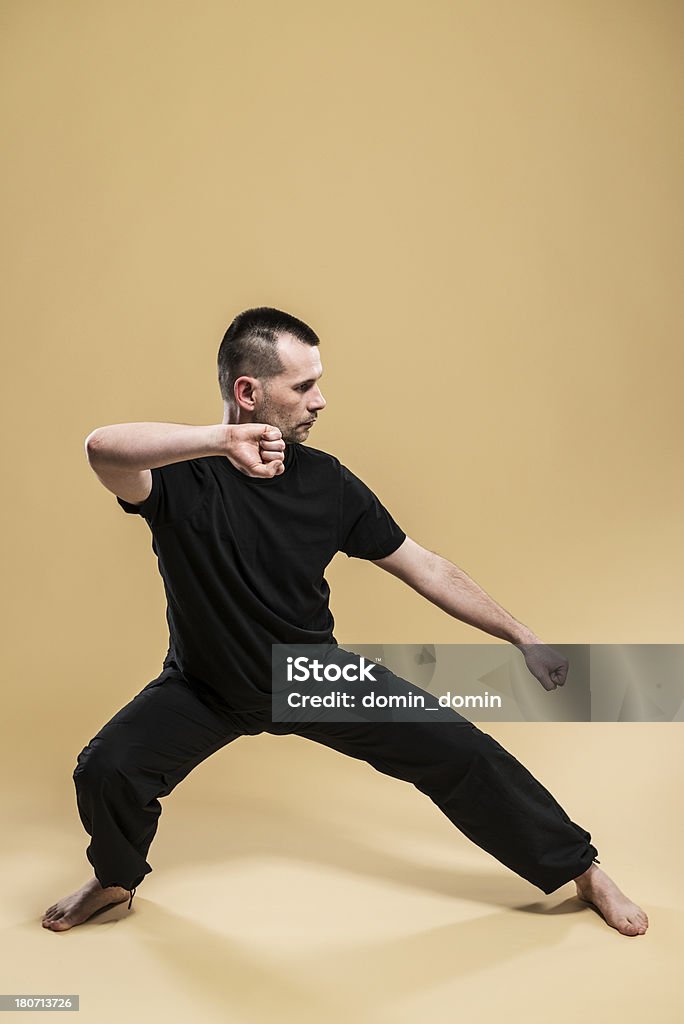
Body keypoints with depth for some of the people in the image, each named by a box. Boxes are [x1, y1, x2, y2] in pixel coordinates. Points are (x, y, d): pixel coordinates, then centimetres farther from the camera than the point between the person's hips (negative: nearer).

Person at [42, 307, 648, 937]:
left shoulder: (327, 481, -15)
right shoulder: (182, 474, -22)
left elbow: (425, 568, -6)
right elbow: (103, 449, -46)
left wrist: (522, 637, -2)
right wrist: (223, 439, -56)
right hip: (206, 685, -1)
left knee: (459, 750, -7)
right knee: (105, 771, -23)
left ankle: (583, 869, 16)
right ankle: (115, 881, 14)